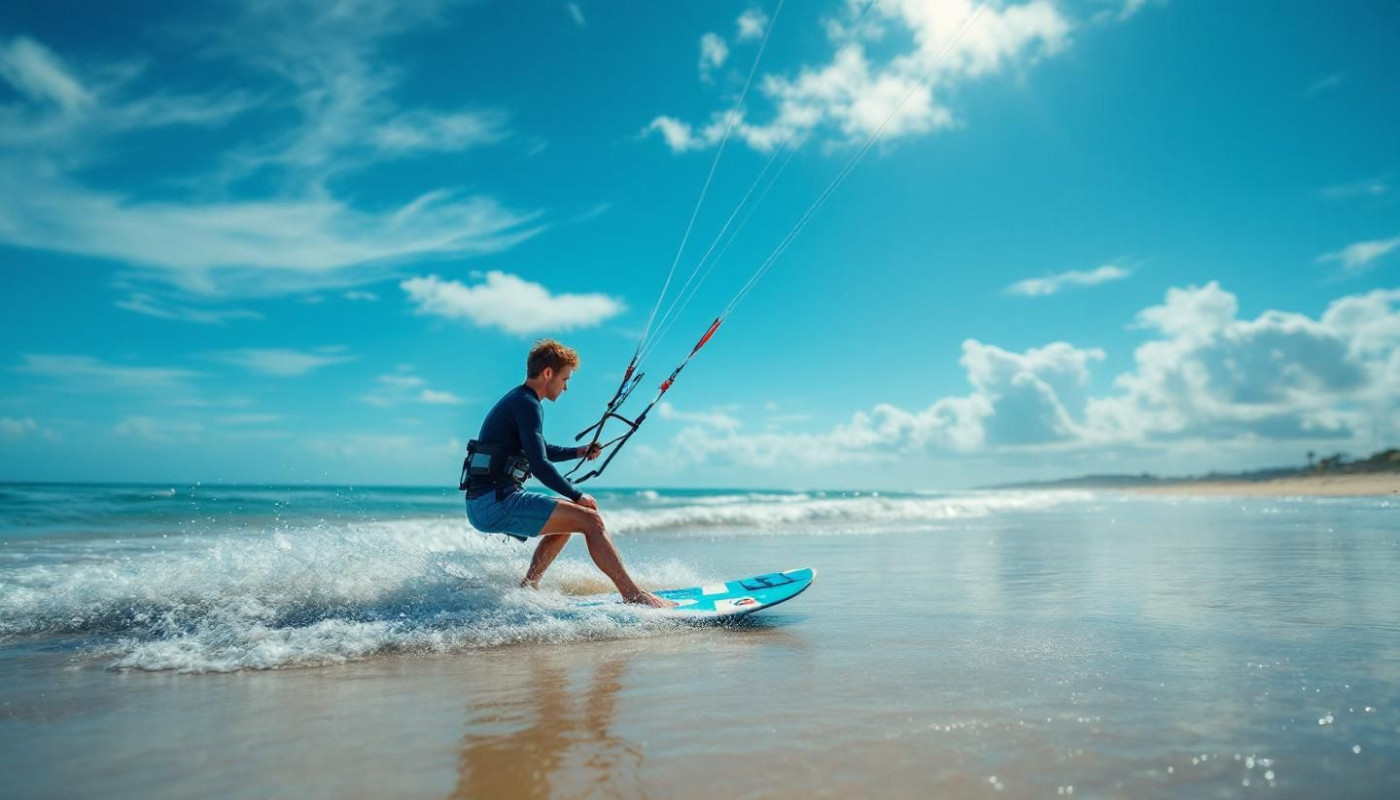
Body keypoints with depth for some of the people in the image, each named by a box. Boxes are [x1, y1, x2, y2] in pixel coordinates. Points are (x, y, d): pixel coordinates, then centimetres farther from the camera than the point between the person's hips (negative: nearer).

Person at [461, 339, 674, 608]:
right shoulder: (527, 404, -11)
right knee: (590, 519, -13)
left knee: (568, 514, 27)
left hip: (483, 505, 10)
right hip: (496, 502, -10)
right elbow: (539, 465, -20)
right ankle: (633, 595, -10)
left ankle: (527, 587, 23)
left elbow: (540, 450, 35)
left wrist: (579, 452, 26)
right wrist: (578, 496, -10)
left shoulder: (516, 401, 21)